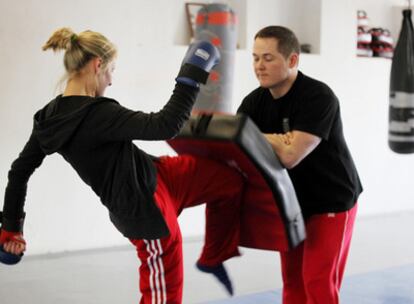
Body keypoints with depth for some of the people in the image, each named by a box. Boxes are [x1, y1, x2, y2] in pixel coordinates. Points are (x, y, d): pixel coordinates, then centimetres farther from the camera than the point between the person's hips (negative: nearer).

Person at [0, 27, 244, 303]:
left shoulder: (51, 117, -4)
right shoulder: (97, 115, -30)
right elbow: (166, 125, -33)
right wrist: (191, 76, -22)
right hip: (144, 207, -9)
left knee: (230, 181, 16)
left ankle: (214, 258, 35)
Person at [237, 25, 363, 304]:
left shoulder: (318, 98, -24)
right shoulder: (255, 101, -4)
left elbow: (290, 155, -32)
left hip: (331, 200, -6)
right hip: (291, 201, 6)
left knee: (318, 281, -10)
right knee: (293, 280, 9)